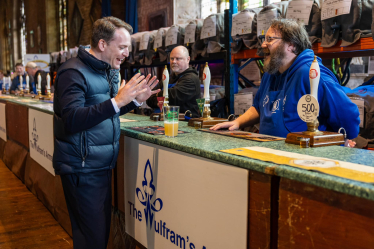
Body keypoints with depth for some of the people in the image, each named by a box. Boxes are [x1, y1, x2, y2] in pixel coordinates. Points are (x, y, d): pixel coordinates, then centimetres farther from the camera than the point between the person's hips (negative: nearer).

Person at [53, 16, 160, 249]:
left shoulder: (107, 71, 12)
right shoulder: (74, 73, -16)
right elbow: (72, 120, -27)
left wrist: (136, 100, 5)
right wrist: (117, 101, -31)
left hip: (101, 166, 9)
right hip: (82, 167, -9)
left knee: (103, 230, 16)